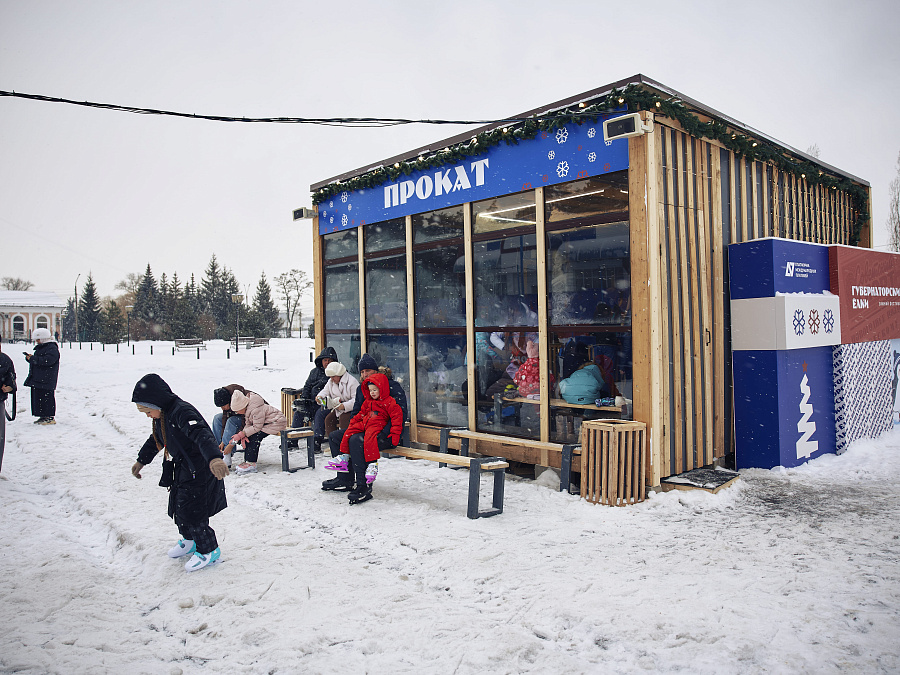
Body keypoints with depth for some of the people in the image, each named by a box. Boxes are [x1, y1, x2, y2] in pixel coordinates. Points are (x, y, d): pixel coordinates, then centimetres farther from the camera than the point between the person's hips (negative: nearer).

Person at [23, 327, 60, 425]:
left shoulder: (52, 348, -12)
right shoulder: (40, 347, 19)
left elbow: (47, 361, -24)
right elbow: (37, 360, 25)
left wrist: (33, 358, -19)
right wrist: (30, 358, 4)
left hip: (46, 380, -10)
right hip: (37, 379, 10)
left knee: (47, 397, -9)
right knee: (37, 397, 11)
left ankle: (50, 417, -4)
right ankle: (43, 416, 18)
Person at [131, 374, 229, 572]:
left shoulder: (182, 412, -28)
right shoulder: (161, 415, 5)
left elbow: (201, 435, -44)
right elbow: (155, 440, 25)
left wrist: (214, 458, -60)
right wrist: (141, 460, 36)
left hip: (199, 471, -10)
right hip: (181, 469, 10)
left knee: (191, 511, -6)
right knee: (177, 506, 18)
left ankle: (209, 551, 11)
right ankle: (190, 540, 42)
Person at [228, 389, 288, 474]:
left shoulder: (256, 409, -30)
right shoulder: (247, 409, 2)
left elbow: (257, 427, -27)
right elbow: (248, 424, 4)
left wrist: (241, 434, -26)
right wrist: (243, 435, -15)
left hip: (277, 422, -10)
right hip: (266, 423, 10)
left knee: (255, 437, -23)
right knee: (248, 437, -5)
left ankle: (251, 464, -18)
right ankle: (247, 460, 2)